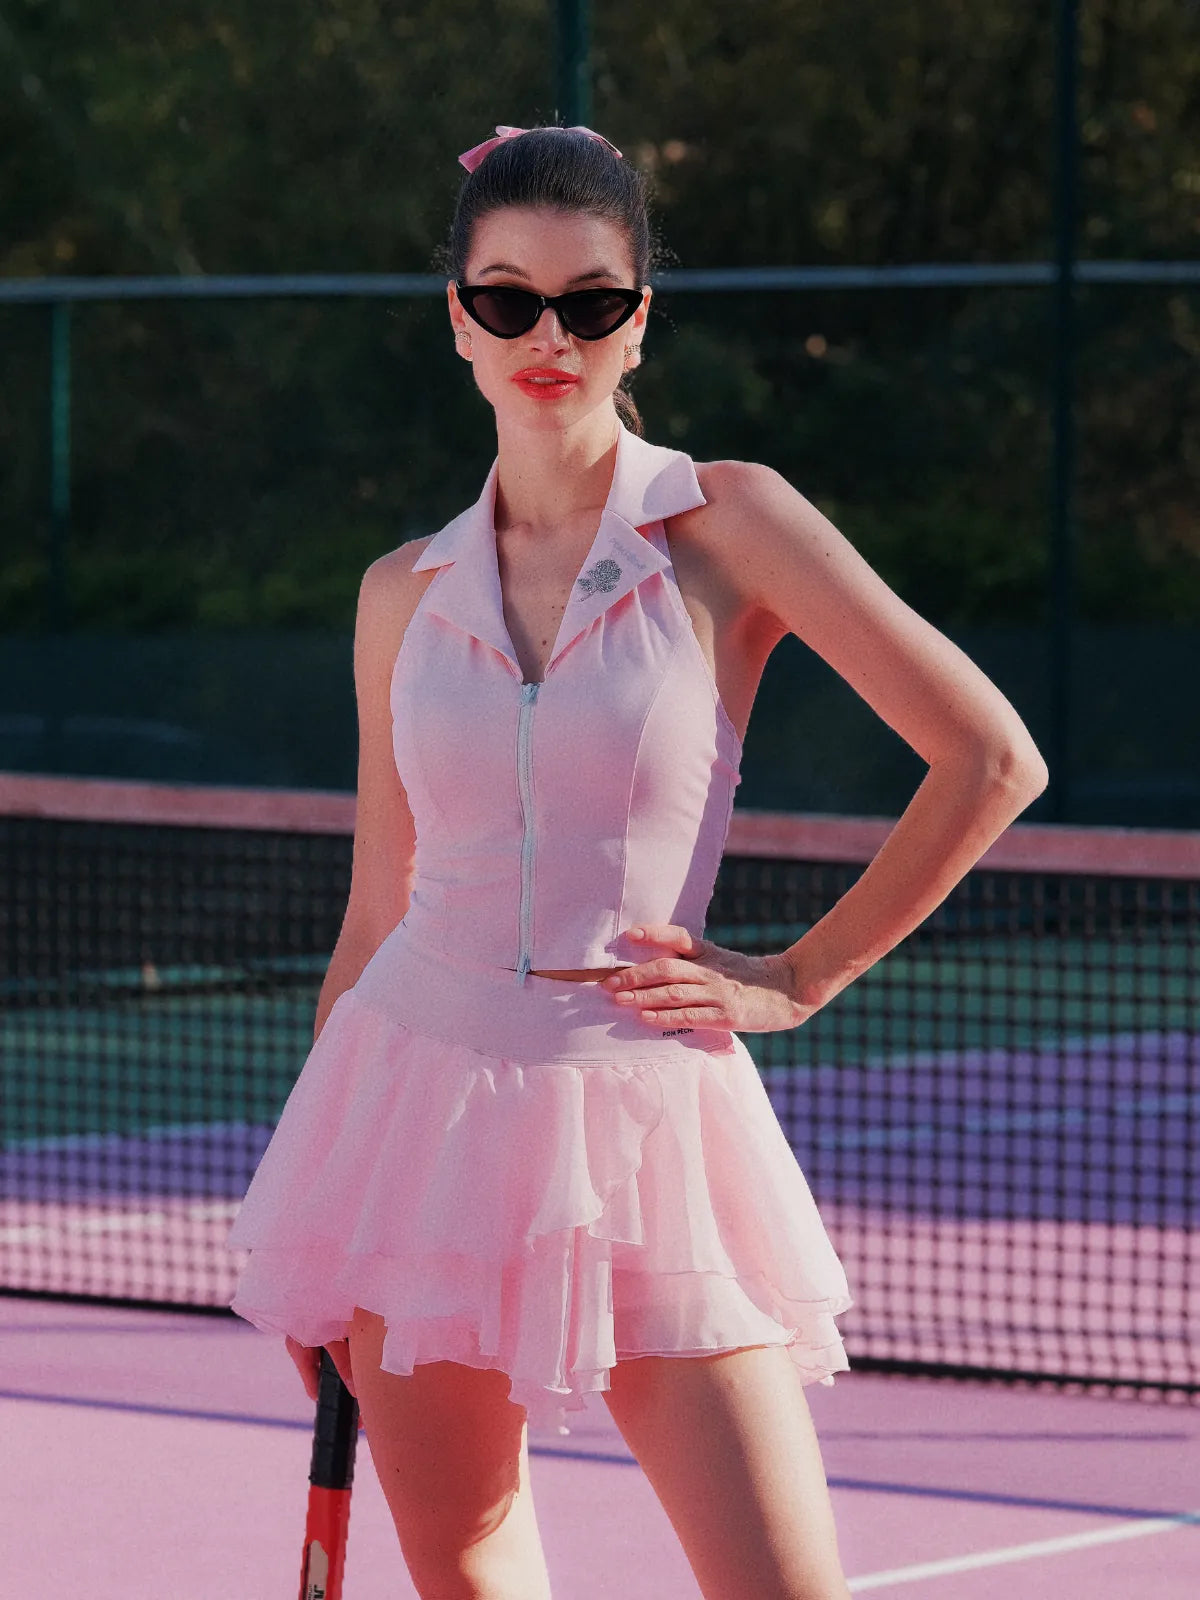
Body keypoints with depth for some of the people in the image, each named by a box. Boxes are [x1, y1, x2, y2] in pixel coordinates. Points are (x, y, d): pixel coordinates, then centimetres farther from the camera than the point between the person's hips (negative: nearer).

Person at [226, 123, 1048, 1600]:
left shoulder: (726, 525, -3)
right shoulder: (405, 593, 8)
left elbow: (991, 761, -5)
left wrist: (800, 978, -4)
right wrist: (307, 1259, 14)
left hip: (640, 1116, -3)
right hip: (418, 1086, 3)